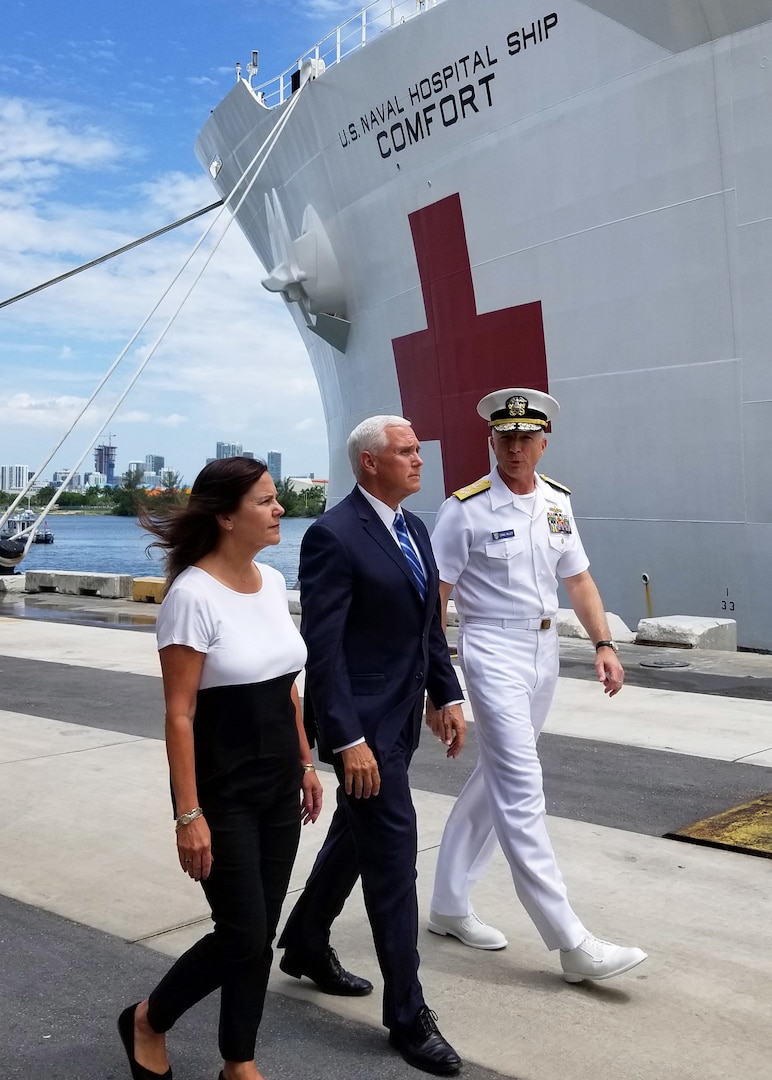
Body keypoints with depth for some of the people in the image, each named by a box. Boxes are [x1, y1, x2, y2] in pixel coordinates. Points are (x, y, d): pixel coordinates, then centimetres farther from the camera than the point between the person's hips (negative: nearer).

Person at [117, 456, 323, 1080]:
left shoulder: (273, 581, 4)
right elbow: (179, 714, -17)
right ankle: (148, 1021, 26)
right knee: (243, 935, 0)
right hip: (223, 791, -7)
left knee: (260, 934, 12)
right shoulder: (193, 595, -18)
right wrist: (189, 815, -18)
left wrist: (305, 764, 14)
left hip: (278, 784, 7)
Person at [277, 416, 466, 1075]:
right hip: (363, 724, -9)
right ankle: (408, 1015, 11)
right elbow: (323, 647, -20)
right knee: (393, 855, -3)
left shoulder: (415, 529, 10)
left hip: (401, 718, 9)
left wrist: (448, 696, 10)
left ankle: (306, 947, 43)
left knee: (354, 836, 22)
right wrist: (348, 740, -22)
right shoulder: (333, 536, -17)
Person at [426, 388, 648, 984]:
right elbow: (435, 595, -9)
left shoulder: (557, 501, 7)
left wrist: (604, 645, 3)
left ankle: (450, 903, 28)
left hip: (545, 650, 7)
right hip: (494, 652, -7)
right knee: (521, 789, -9)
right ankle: (573, 943, -5)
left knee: (496, 775, 13)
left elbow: (578, 578, 13)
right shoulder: (466, 509, -11)